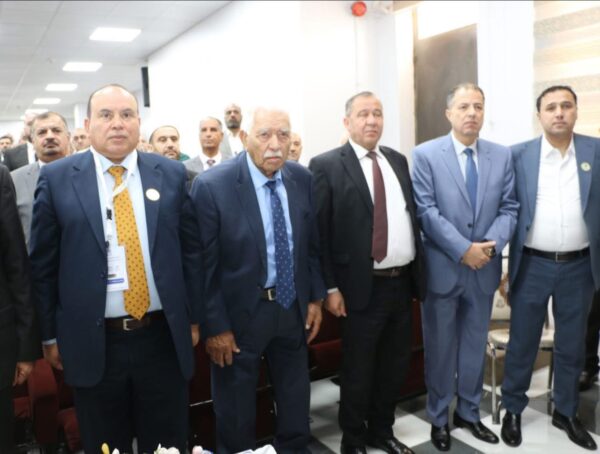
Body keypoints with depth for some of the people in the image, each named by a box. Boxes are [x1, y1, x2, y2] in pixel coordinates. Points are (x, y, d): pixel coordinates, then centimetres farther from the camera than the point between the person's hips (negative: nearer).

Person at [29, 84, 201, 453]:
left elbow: (190, 250, 4)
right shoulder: (56, 178, -3)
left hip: (164, 337, 1)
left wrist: (193, 317, 6)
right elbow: (44, 263, 1)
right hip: (93, 342, -1)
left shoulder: (172, 174, 1)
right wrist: (50, 334, 3)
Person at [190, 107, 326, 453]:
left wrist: (316, 297, 5)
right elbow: (204, 264, -16)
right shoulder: (212, 186, -19)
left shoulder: (303, 179, -4)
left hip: (293, 306, 5)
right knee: (236, 409, 17)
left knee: (296, 397, 23)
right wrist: (215, 326, -14)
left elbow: (312, 243, 6)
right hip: (241, 312, -4)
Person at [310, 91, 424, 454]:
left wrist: (417, 272, 10)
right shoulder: (327, 165, -7)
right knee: (358, 370, 10)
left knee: (395, 366, 18)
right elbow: (320, 231, -10)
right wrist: (330, 287, -13)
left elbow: (412, 216, 13)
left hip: (403, 282, 6)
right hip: (363, 287, -5)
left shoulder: (398, 160, 11)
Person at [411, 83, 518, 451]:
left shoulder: (502, 156, 5)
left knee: (476, 346, 16)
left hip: (484, 269, 4)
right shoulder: (426, 155, -6)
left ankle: (468, 412, 35)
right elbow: (426, 211, -13)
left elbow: (509, 208, 3)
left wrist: (492, 244, -16)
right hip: (443, 268, -3)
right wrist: (463, 250, -18)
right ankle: (439, 418, 28)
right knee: (440, 349, 10)